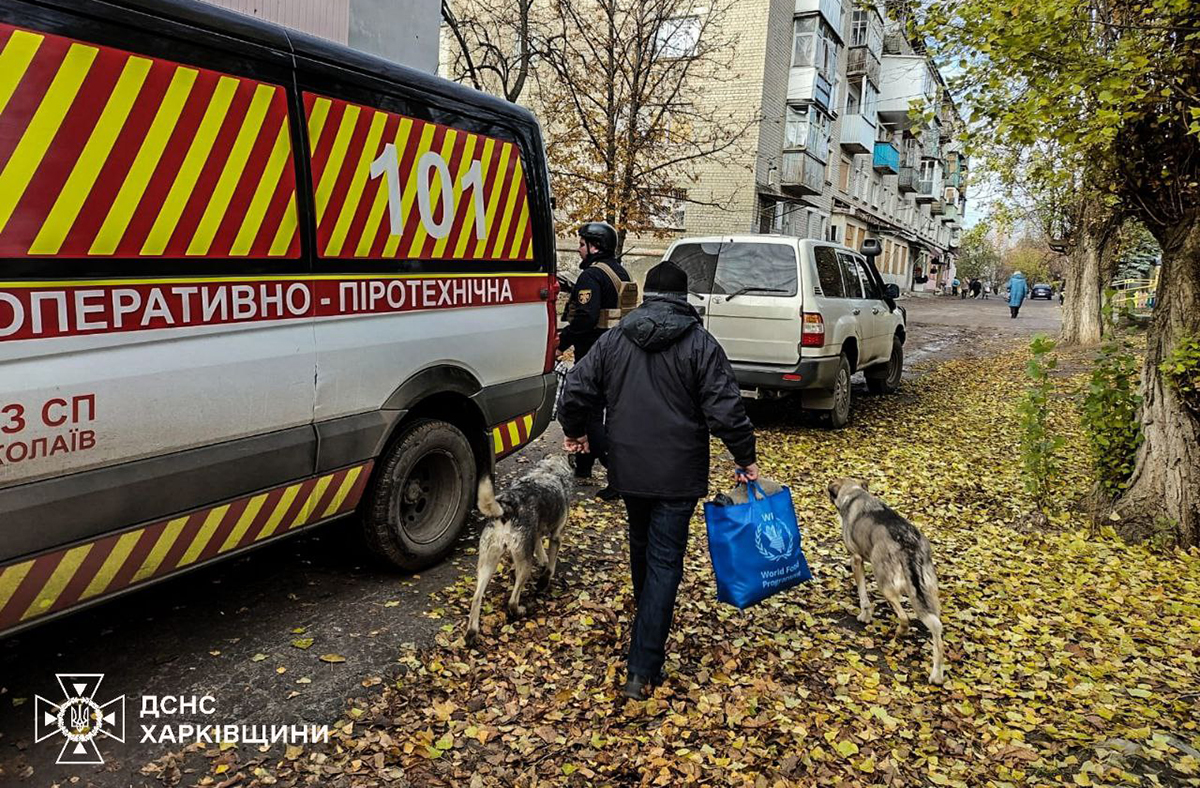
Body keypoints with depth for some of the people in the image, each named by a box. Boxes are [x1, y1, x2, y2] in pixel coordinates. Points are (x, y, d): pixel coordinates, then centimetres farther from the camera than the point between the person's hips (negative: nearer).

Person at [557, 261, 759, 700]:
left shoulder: (614, 340, 2)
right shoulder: (700, 344, -9)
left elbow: (576, 390, 2)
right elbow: (726, 411, -14)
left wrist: (574, 431, 20)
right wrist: (746, 459, -2)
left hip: (628, 468, 4)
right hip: (678, 474, -4)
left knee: (642, 546, 25)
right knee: (665, 562, 0)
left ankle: (648, 619, 48)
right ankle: (643, 670, -1)